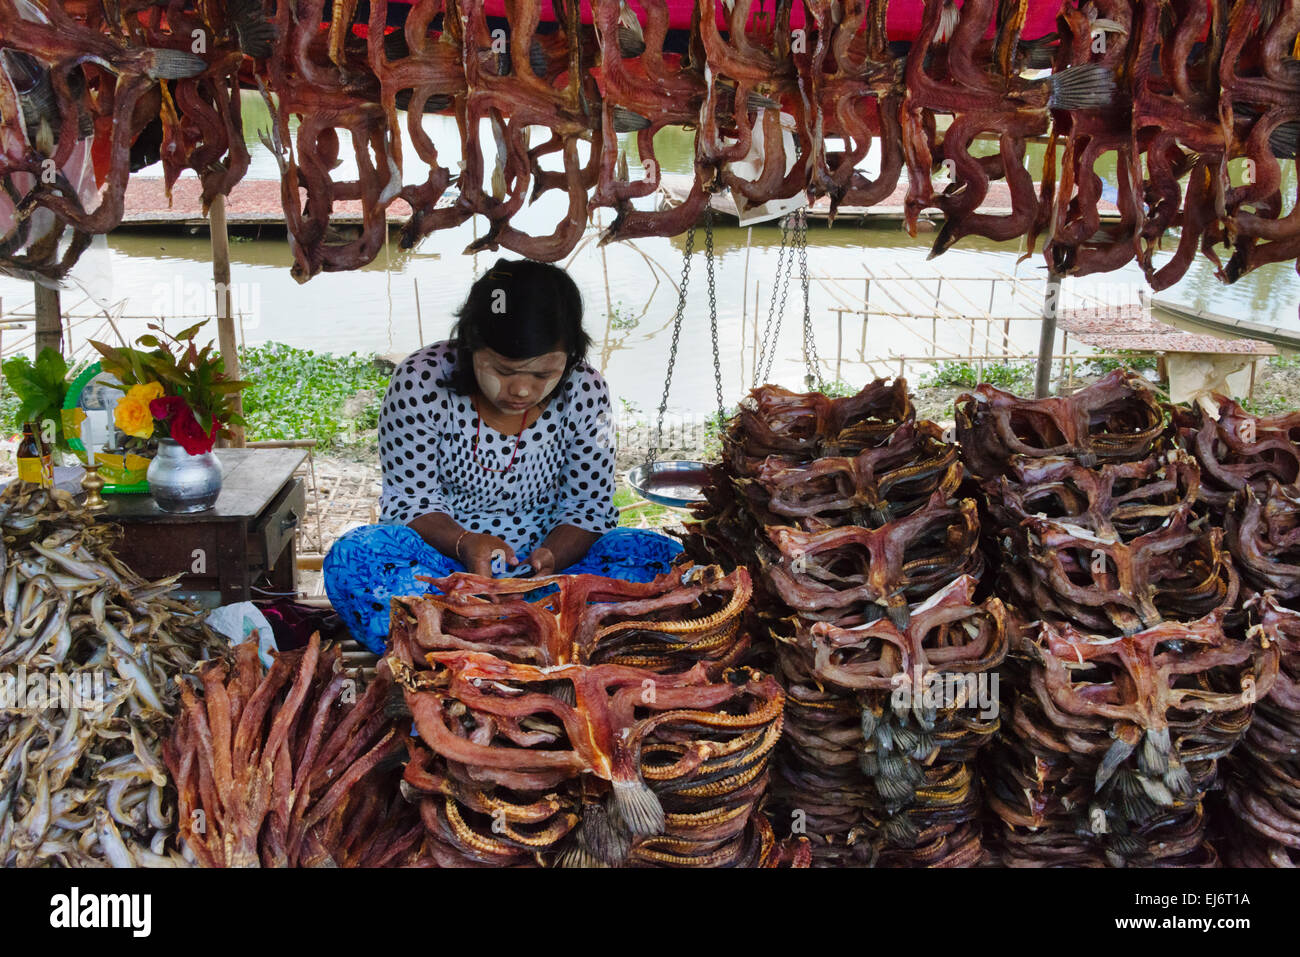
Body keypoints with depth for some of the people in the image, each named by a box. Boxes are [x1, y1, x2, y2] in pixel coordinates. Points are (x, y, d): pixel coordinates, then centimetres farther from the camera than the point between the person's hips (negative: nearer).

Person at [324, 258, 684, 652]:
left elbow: (589, 505, -3)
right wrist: (464, 543, -29)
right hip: (445, 556, -1)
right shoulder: (422, 381, -14)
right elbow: (410, 498, -9)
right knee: (353, 557, -32)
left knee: (664, 558, -23)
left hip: (544, 563, 2)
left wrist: (551, 556, -24)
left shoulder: (584, 391, -8)